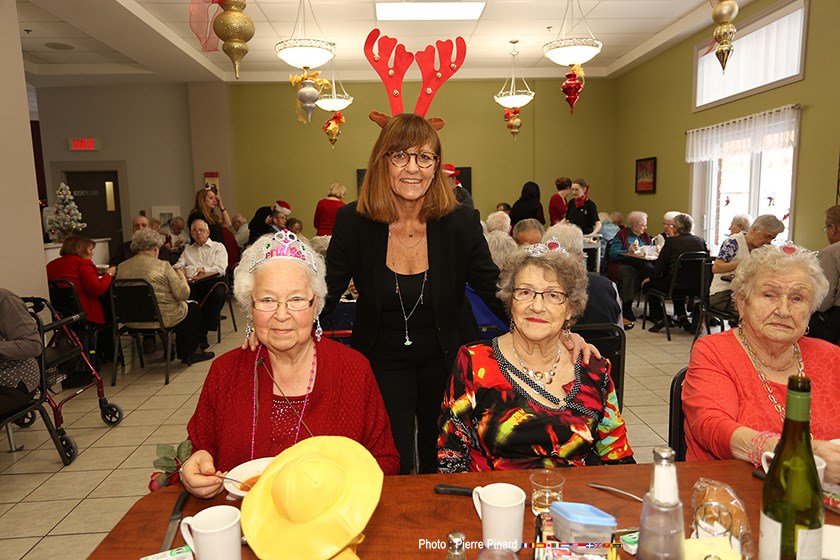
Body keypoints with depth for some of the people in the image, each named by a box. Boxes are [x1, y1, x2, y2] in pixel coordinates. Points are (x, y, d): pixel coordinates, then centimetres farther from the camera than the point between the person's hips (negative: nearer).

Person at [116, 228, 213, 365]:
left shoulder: (121, 267, 0)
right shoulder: (162, 265, -14)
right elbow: (183, 294, -15)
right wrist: (182, 277, 5)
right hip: (163, 318, -6)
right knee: (193, 308, 22)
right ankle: (190, 353, 32)